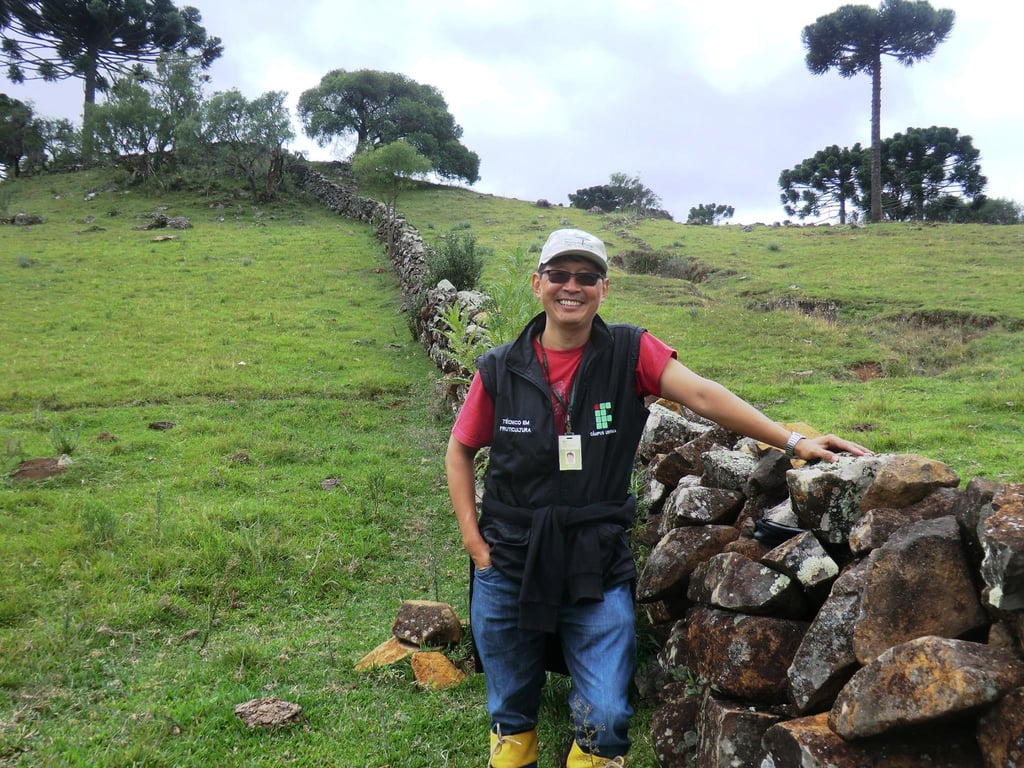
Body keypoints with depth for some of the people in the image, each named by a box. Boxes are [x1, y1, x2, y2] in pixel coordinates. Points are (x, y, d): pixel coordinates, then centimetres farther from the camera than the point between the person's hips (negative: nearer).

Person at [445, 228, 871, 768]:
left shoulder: (629, 353, -6)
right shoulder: (500, 369, -4)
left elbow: (703, 396, -17)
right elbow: (460, 451, 6)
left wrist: (792, 441, -26)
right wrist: (474, 543, -1)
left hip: (597, 568, -1)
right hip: (509, 566, 2)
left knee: (606, 719, -3)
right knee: (511, 714, 17)